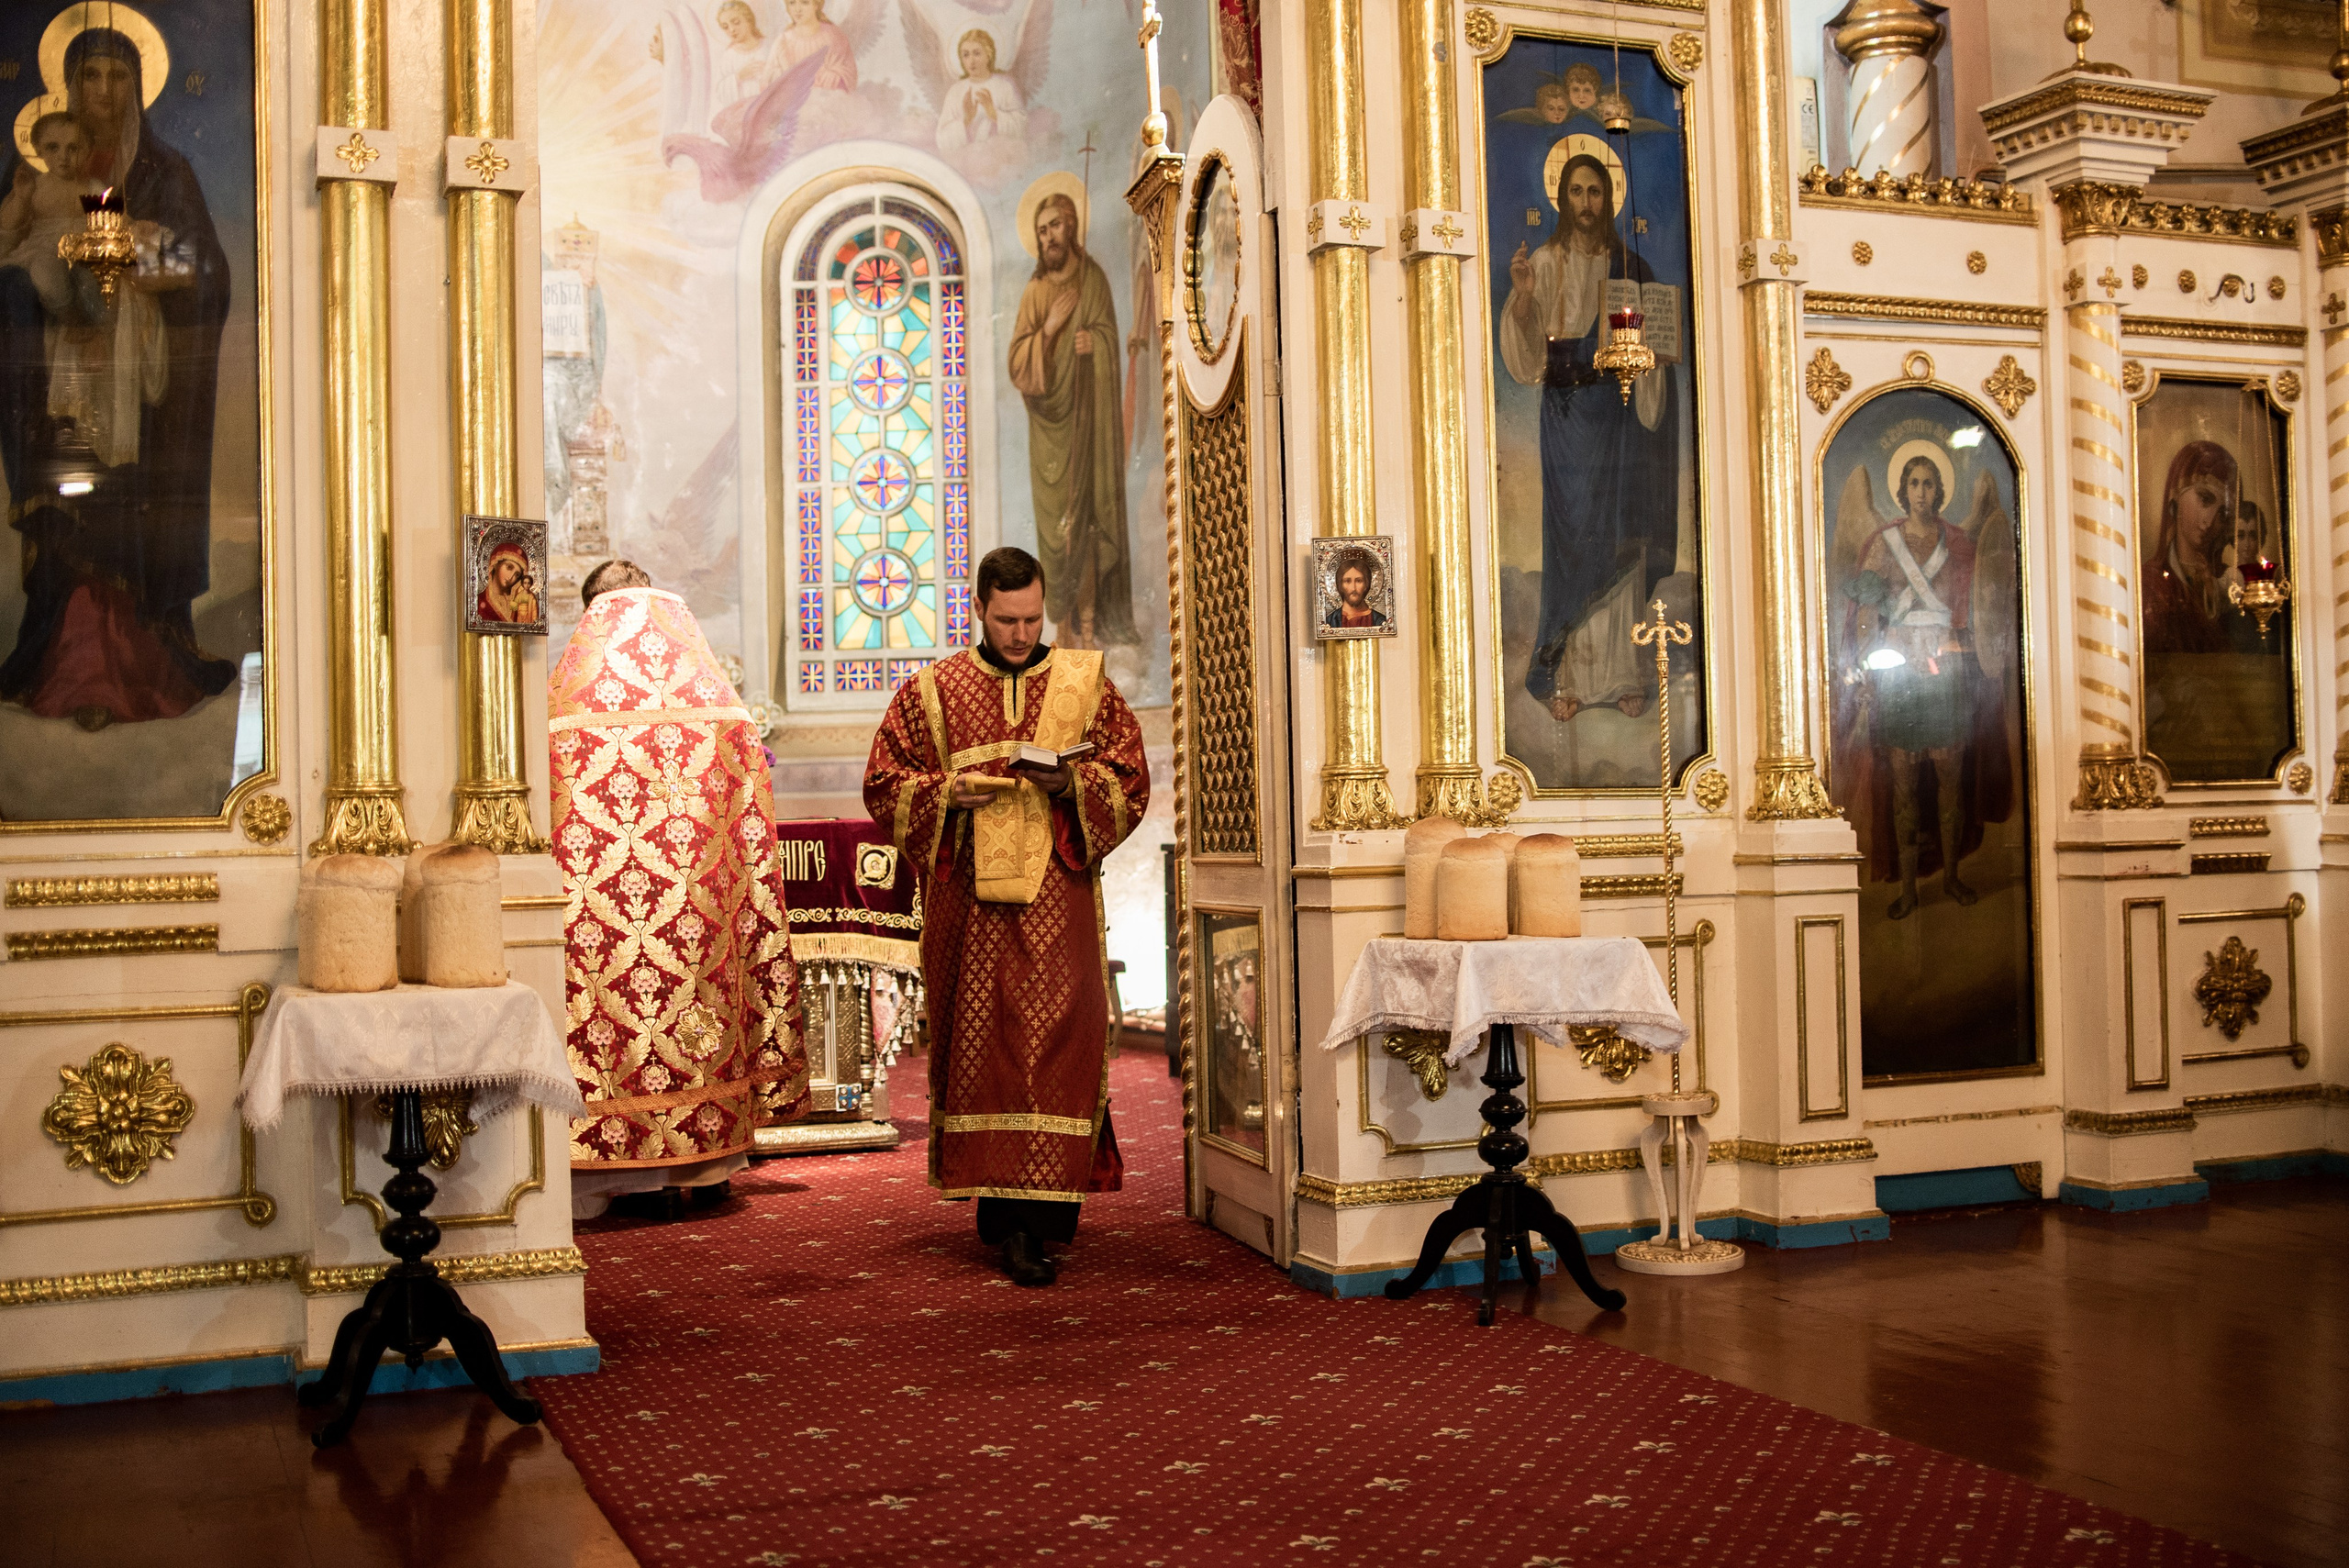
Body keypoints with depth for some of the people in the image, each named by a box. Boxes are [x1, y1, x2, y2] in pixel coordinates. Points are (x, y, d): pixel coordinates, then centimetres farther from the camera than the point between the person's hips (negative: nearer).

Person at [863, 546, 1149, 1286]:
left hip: (1058, 896, -1)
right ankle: (1014, 1209, 9)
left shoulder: (1086, 683, 9)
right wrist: (946, 793, -9)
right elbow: (884, 785, 9)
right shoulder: (932, 691, 9)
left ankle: (1022, 1221, -9)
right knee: (982, 1040, 0)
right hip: (969, 897, 1)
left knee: (1058, 1035, -10)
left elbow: (1130, 781, 7)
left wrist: (1071, 784, -12)